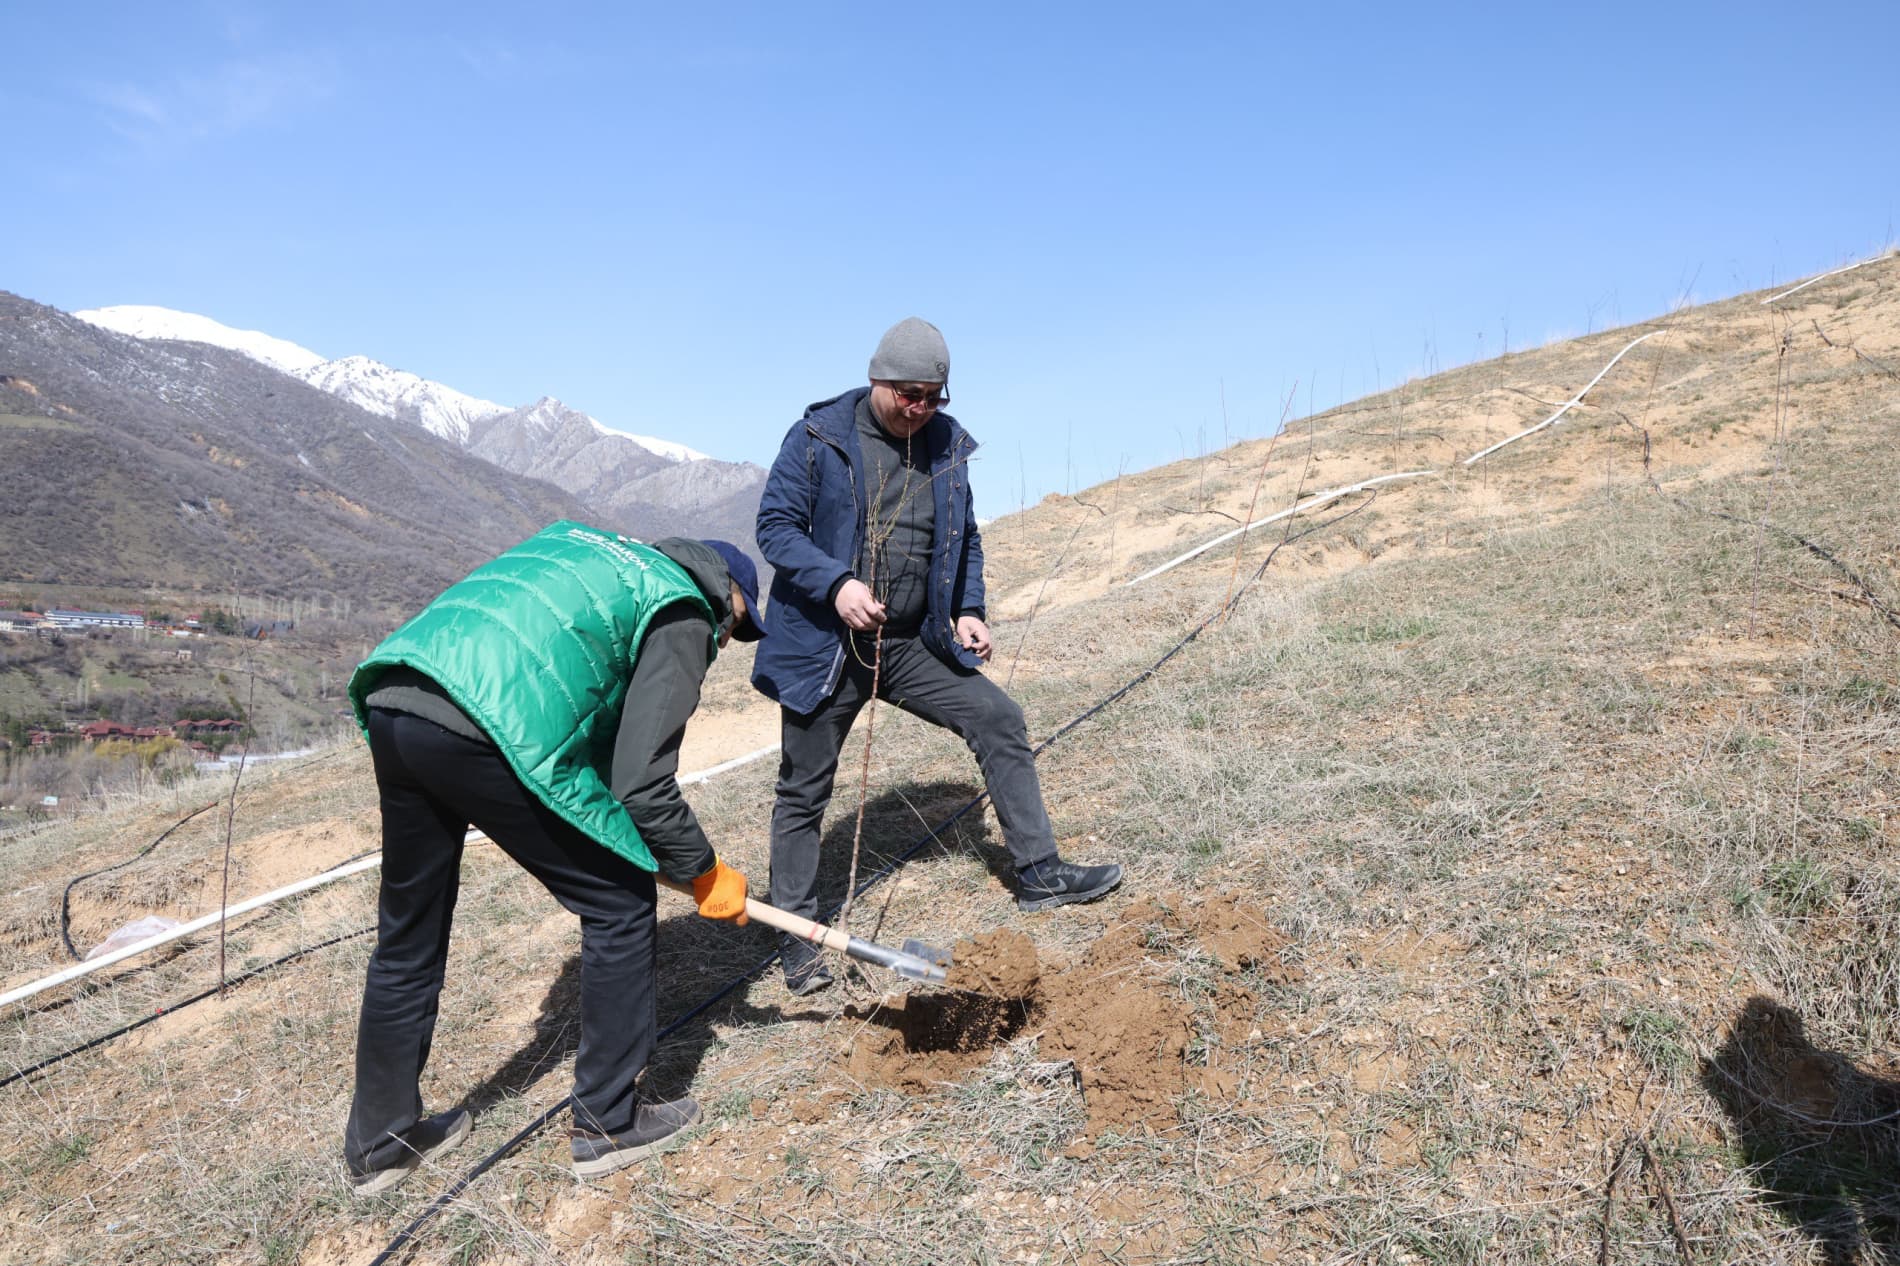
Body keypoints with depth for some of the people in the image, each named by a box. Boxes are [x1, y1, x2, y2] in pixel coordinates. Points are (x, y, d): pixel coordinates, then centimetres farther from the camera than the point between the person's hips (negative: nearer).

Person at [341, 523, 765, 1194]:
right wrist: (704, 871, 12)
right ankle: (608, 1122, 21)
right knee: (620, 901, 10)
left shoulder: (583, 543, 30)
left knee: (409, 931, 23)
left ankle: (380, 1141, 39)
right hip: (486, 730, -8)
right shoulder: (684, 614, 6)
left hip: (389, 704, 9)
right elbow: (642, 781, -3)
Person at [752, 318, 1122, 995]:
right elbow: (775, 525, -11)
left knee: (1000, 720, 0)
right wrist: (836, 583, -26)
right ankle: (797, 942, 19)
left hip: (914, 643, 4)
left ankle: (1038, 873, 14)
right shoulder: (818, 437, -10)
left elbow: (965, 540, 15)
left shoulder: (946, 445, 5)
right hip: (826, 645, -4)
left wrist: (968, 612, 2)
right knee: (804, 791, 3)